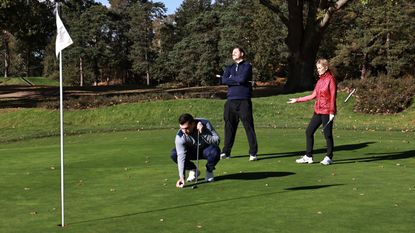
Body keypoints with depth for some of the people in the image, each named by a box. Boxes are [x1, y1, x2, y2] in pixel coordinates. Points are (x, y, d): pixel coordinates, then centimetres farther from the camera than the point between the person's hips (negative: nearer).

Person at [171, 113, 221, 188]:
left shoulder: (205, 124, -27)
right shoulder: (180, 136, -26)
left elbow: (217, 141, -30)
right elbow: (181, 156, -30)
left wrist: (203, 133, -43)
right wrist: (181, 177, -39)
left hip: (206, 150, -1)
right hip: (192, 151, 2)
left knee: (215, 151, -36)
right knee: (174, 154, -25)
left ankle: (209, 171, -3)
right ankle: (193, 170, 2)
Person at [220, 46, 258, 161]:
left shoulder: (247, 66, 4)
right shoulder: (230, 68, 19)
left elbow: (242, 78, -13)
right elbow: (224, 80, 1)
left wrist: (231, 78, 2)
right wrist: (238, 81, -7)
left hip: (244, 101, -5)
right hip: (231, 101, 5)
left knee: (249, 126, -5)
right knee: (229, 127, 6)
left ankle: (253, 153, -3)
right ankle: (226, 152, 14)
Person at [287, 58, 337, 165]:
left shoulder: (331, 79, -10)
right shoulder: (320, 80, 13)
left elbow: (333, 97, -13)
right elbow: (314, 95, 15)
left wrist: (332, 112, -17)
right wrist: (297, 100, 17)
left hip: (327, 112, -8)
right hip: (318, 111, 8)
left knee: (327, 134, -1)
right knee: (309, 132, 8)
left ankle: (329, 157, 12)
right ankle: (308, 156, 16)